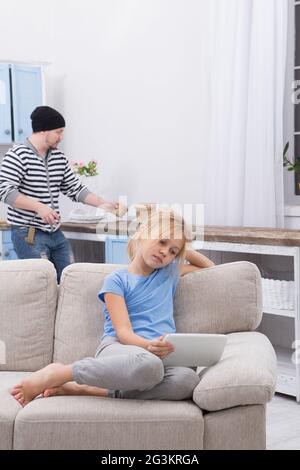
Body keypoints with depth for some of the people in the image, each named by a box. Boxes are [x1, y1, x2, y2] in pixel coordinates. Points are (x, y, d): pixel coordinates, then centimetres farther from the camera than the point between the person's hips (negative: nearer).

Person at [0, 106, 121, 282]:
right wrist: (39, 207, -25)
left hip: (55, 233, 7)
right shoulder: (18, 155, -10)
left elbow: (75, 189, 16)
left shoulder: (60, 158, 11)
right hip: (28, 233, -7)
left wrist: (102, 204, 6)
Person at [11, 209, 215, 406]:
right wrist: (148, 346, -26)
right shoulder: (116, 280, 7)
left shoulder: (170, 272, 23)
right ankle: (57, 374, -23)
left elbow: (209, 266, 40)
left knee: (188, 379, -36)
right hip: (117, 348, -5)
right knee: (149, 364, -44)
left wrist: (182, 250, 25)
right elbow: (123, 332, -6)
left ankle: (83, 389, -29)